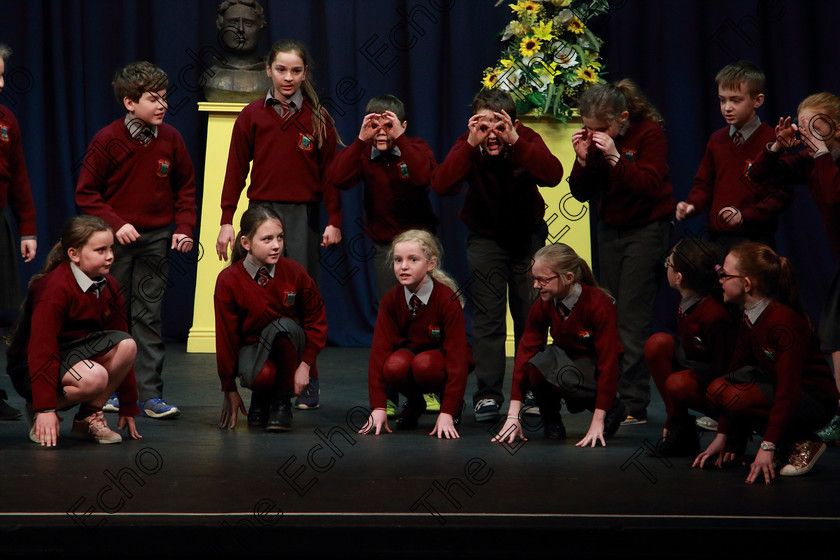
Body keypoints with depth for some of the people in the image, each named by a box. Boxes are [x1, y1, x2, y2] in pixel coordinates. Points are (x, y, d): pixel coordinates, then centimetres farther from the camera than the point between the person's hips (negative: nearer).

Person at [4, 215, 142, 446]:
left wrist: (128, 406, 8)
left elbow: (121, 344, 8)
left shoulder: (109, 287, 1)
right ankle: (36, 411, -7)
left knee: (126, 345, -19)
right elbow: (42, 348, -26)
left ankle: (89, 417, -7)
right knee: (94, 378, -35)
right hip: (29, 365, -7)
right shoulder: (54, 289, -22)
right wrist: (45, 408, -30)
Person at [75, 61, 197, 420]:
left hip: (156, 240, 2)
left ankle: (150, 394, 1)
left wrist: (184, 227, 0)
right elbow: (86, 194, -5)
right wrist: (116, 225, -15)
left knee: (148, 315, 0)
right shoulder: (107, 141, -8)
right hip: (115, 241, -2)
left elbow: (185, 186, 11)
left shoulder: (171, 139, 0)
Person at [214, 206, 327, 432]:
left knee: (283, 324, -34)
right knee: (262, 375, -37)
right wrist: (230, 390, -6)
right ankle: (261, 398, 5)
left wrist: (306, 365, -13)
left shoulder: (294, 272, -11)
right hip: (252, 348, -1)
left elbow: (316, 320, -1)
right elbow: (225, 336, -8)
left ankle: (282, 401, -14)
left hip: (289, 345, 1)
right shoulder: (228, 280, -14)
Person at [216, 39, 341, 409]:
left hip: (304, 215, 0)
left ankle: (306, 388, 4)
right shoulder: (252, 115, 6)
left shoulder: (318, 118, 6)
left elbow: (330, 173, 5)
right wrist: (227, 221, 1)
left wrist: (334, 222, -2)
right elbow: (236, 170, 6)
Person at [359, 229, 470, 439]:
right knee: (394, 366, -33)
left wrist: (447, 413, -32)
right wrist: (378, 407, -25)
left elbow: (456, 355, -25)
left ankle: (456, 404, -6)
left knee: (424, 364, -38)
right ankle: (414, 403, 1)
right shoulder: (390, 300, -12)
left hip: (441, 360, -3)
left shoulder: (447, 299, -23)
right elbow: (379, 350, -15)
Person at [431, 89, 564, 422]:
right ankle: (487, 395, -4)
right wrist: (471, 144, -42)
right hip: (486, 236, -1)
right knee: (487, 317, -8)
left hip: (527, 234, 1)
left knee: (530, 314, 2)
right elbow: (441, 185, -36)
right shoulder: (468, 147, -19)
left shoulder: (526, 141, -19)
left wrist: (514, 142, -45)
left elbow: (553, 175, -39)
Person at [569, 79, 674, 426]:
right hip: (610, 230, 6)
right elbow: (582, 193, 2)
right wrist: (583, 160, -14)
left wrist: (615, 158, -30)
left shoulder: (649, 133, -12)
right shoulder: (595, 140, 3)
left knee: (632, 319, -12)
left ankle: (634, 406, -13)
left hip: (646, 230, -6)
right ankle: (610, 395, 5)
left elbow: (650, 186, -22)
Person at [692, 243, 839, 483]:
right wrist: (722, 436, 3)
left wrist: (768, 446, -35)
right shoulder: (749, 319, 3)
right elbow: (736, 370, 6)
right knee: (717, 389, -13)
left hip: (816, 403, -8)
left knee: (738, 398, -30)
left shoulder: (785, 321, -25)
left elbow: (789, 390, -30)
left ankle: (803, 444, -11)